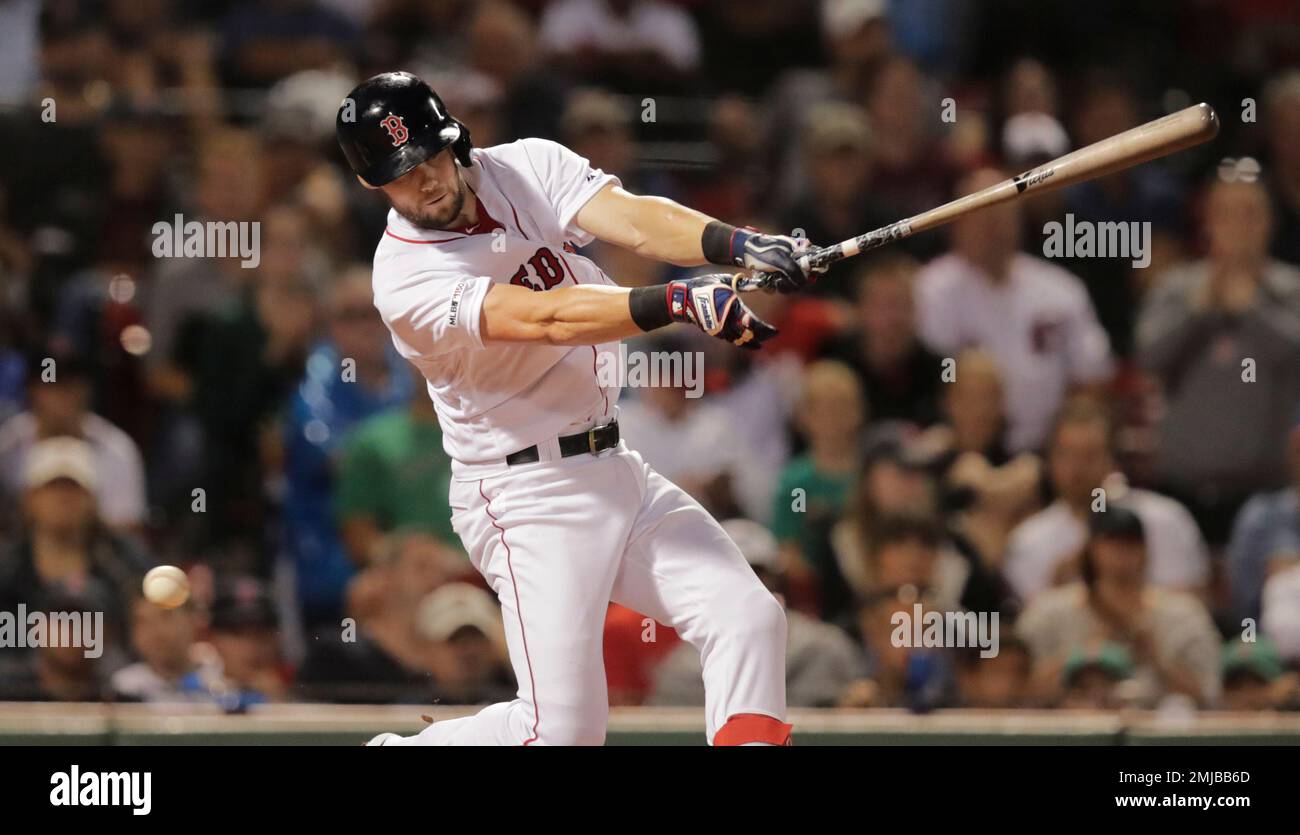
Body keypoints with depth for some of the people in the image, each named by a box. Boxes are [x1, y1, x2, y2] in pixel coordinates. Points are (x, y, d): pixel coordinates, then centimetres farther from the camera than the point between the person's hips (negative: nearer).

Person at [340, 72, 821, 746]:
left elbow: (632, 220, -16)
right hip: (528, 499, -7)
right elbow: (545, 319, -32)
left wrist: (741, 245, -36)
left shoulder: (527, 167, 0)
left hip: (616, 471, 7)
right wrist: (680, 300, -45)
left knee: (748, 616, -5)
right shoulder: (405, 279, -18)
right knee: (565, 729, -11)